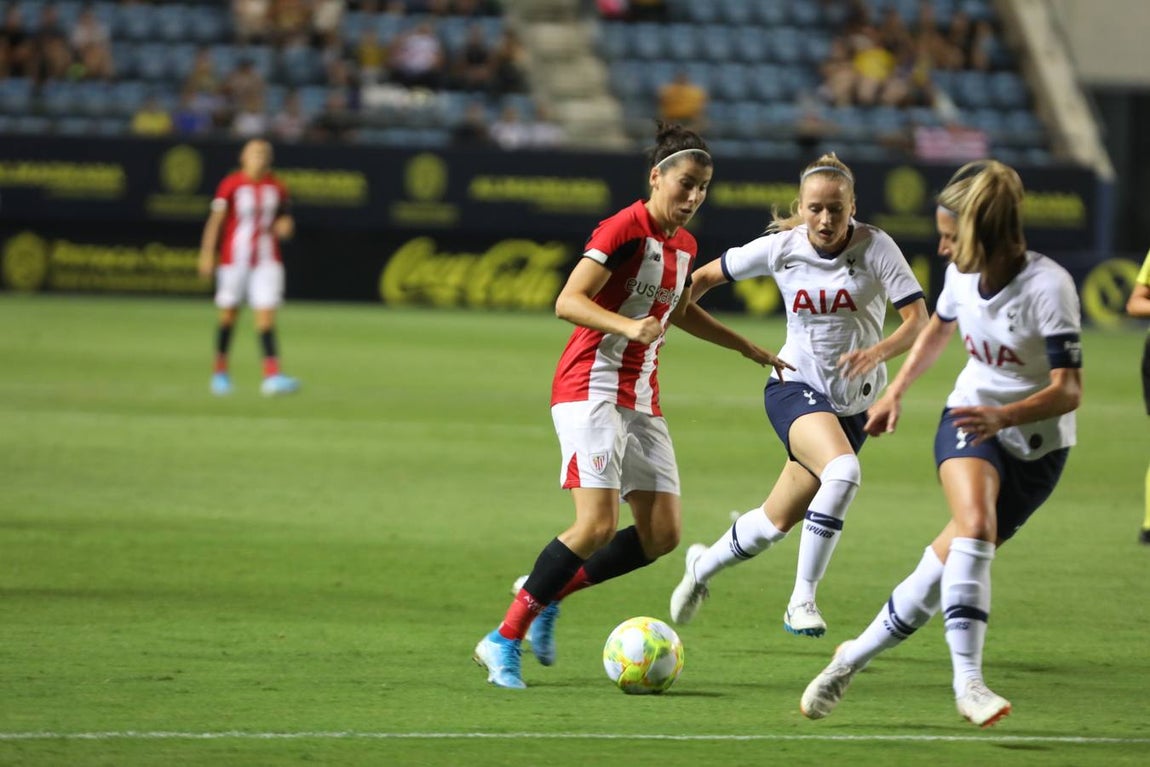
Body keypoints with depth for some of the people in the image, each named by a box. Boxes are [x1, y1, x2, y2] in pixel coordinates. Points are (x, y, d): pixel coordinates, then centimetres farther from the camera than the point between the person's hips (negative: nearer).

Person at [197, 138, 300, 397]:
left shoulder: (277, 188, 7)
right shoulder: (231, 185, -3)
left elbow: (285, 219, 18)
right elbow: (216, 220, -5)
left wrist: (285, 227, -6)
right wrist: (207, 253, -13)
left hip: (267, 261, 2)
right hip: (234, 258, -2)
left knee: (266, 315, -8)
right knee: (229, 313, 7)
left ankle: (272, 375, -16)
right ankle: (220, 370, 23)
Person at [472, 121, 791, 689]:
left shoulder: (684, 244, 13)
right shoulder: (626, 228, -13)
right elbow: (568, 302, -19)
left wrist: (749, 349, 35)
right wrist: (628, 326, -33)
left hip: (641, 398, 8)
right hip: (591, 390, -8)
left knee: (661, 533, 0)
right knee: (597, 524, -19)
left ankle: (547, 592, 15)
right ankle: (503, 641, -9)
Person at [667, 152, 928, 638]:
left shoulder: (875, 247, -12)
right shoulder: (781, 247, -7)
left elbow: (918, 319, -18)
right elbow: (707, 276, 7)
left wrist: (879, 352, -36)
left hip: (853, 402, 2)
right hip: (796, 386, -2)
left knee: (779, 521, 8)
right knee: (844, 471, -32)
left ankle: (704, 566, 38)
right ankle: (802, 600, -24)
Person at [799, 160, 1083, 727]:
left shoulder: (1048, 286, -24)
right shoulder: (963, 274, -6)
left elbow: (1068, 391, -28)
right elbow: (939, 327, 20)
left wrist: (1005, 415, -43)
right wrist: (896, 391, 19)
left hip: (1036, 445, -2)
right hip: (969, 419, 2)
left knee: (954, 556, -3)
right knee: (974, 524, -28)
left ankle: (853, 658, 15)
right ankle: (967, 680, -36)